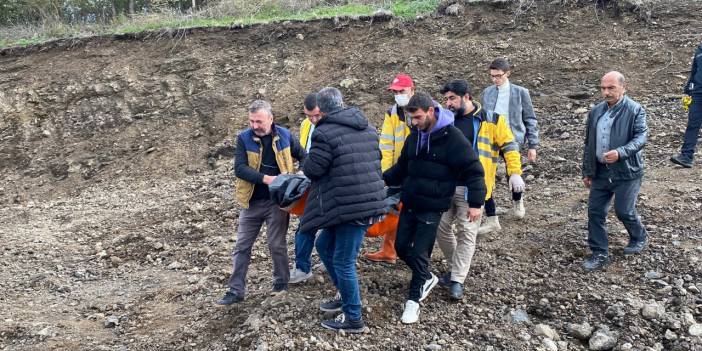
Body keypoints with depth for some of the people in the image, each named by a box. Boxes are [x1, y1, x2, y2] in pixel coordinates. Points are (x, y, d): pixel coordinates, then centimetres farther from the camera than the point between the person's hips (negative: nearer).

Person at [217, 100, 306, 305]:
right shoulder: (244, 138, -5)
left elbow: (303, 157, 11)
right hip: (252, 202, 1)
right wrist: (265, 178, -27)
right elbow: (239, 168, -15)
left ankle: (281, 282, 27)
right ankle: (236, 290, 14)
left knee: (277, 245, 6)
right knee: (242, 246, 5)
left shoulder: (284, 136, -2)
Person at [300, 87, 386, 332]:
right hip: (370, 200, 9)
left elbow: (312, 169, -10)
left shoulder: (324, 132, -12)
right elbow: (375, 159, 20)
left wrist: (305, 164, 13)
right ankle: (345, 295, 34)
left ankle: (353, 318, 16)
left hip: (350, 208, -9)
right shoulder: (367, 128, 12)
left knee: (343, 262, 4)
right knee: (324, 246, 22)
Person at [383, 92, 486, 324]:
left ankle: (414, 300, 12)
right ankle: (427, 278, 34)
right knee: (401, 247, 10)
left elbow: (472, 170, -11)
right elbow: (402, 166, 19)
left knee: (419, 254, -5)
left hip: (432, 207, -7)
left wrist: (475, 203, -14)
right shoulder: (415, 136, 8)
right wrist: (384, 179, 2)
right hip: (409, 203, 7)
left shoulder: (452, 137, -13)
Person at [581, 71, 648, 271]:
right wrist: (587, 172, 13)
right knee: (595, 211, 3)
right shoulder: (596, 111, 8)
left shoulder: (635, 110, -9)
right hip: (601, 171, 5)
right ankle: (600, 254, 14)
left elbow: (641, 137, -18)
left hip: (626, 172, -5)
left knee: (624, 211, 3)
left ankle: (639, 238, 35)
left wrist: (620, 153, -34)